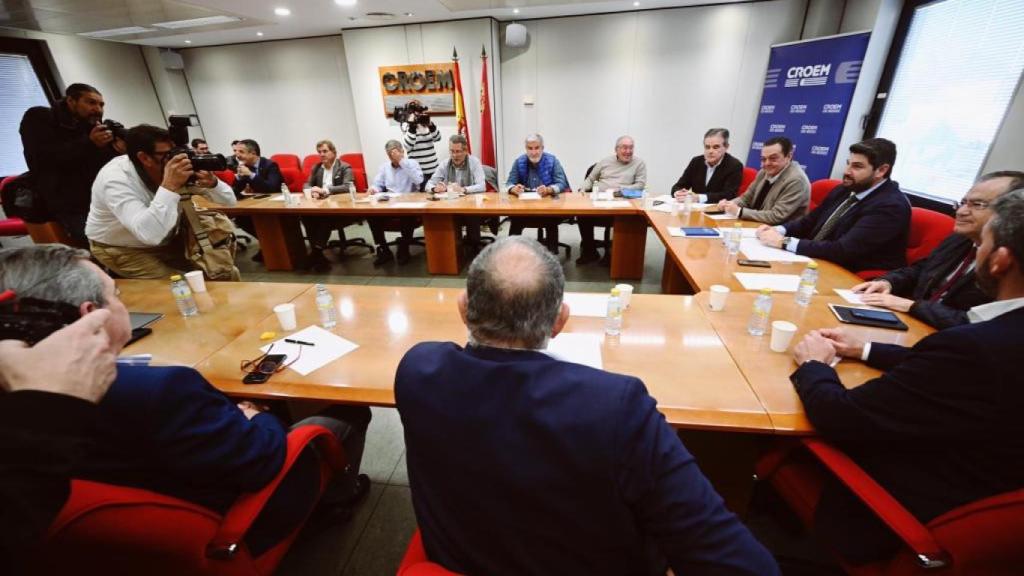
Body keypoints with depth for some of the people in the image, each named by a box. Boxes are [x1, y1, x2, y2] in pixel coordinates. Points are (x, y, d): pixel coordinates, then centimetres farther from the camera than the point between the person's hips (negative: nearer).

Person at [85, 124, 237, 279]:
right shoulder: (115, 179, -29)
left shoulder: (177, 169, -15)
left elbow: (229, 201, -12)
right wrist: (170, 186, -46)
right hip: (121, 250, -5)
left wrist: (212, 183, -34)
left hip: (166, 241, 5)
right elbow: (149, 234, -44)